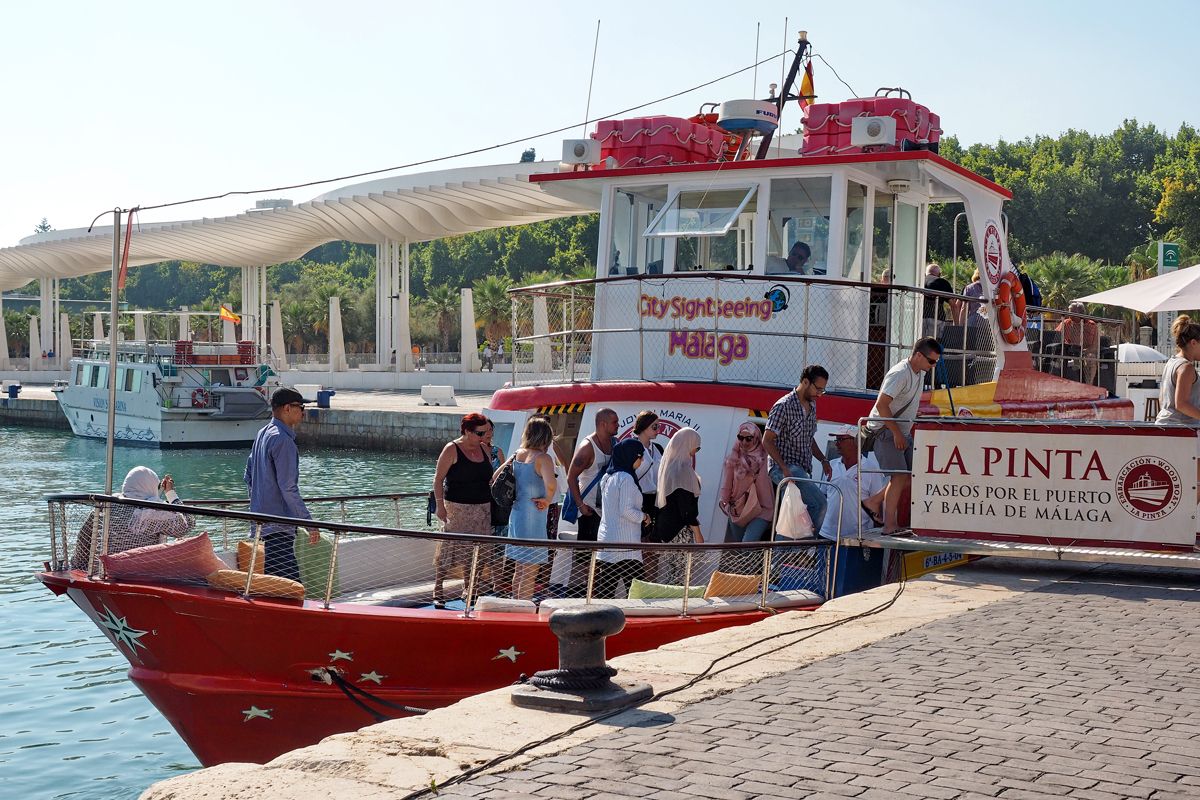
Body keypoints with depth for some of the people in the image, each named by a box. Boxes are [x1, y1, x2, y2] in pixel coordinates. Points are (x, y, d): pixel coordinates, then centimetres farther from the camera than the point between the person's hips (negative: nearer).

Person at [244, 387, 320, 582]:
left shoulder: (263, 434, 15)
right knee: (290, 584, -15)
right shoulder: (283, 440, -17)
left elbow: (248, 476, 22)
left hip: (261, 519, 11)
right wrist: (309, 523, -18)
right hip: (278, 527, -11)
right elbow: (288, 488, -21)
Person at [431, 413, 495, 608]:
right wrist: (440, 505, -16)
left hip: (482, 509, 6)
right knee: (448, 548, -7)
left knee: (474, 552, 8)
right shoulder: (452, 449, -6)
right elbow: (438, 478, -8)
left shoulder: (484, 449, 12)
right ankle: (438, 591, 0)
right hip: (457, 507, -6)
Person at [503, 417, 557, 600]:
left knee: (519, 569, 19)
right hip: (533, 518, -7)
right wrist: (547, 500, -15)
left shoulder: (517, 455, 6)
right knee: (530, 571, -2)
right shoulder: (543, 458, -15)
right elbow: (551, 484, -33)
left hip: (516, 515, 7)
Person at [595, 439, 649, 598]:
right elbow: (626, 510, -18)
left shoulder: (608, 477, 14)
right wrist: (643, 517, -2)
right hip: (624, 542, -9)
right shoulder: (626, 478, -13)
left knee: (605, 588, 8)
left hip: (606, 538, 9)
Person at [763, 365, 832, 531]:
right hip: (782, 468, -9)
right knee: (819, 504, -22)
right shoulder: (784, 406, -13)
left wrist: (823, 460, 10)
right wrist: (785, 469, -22)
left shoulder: (811, 405, 14)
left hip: (802, 470, 9)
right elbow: (767, 440, -14)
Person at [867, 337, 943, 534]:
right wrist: (897, 433, -23)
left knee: (911, 475, 6)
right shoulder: (900, 374, -21)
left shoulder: (920, 372, 8)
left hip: (903, 431, 9)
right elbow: (881, 405, -25)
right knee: (900, 475, -15)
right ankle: (889, 524, -11)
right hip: (885, 431, -9)